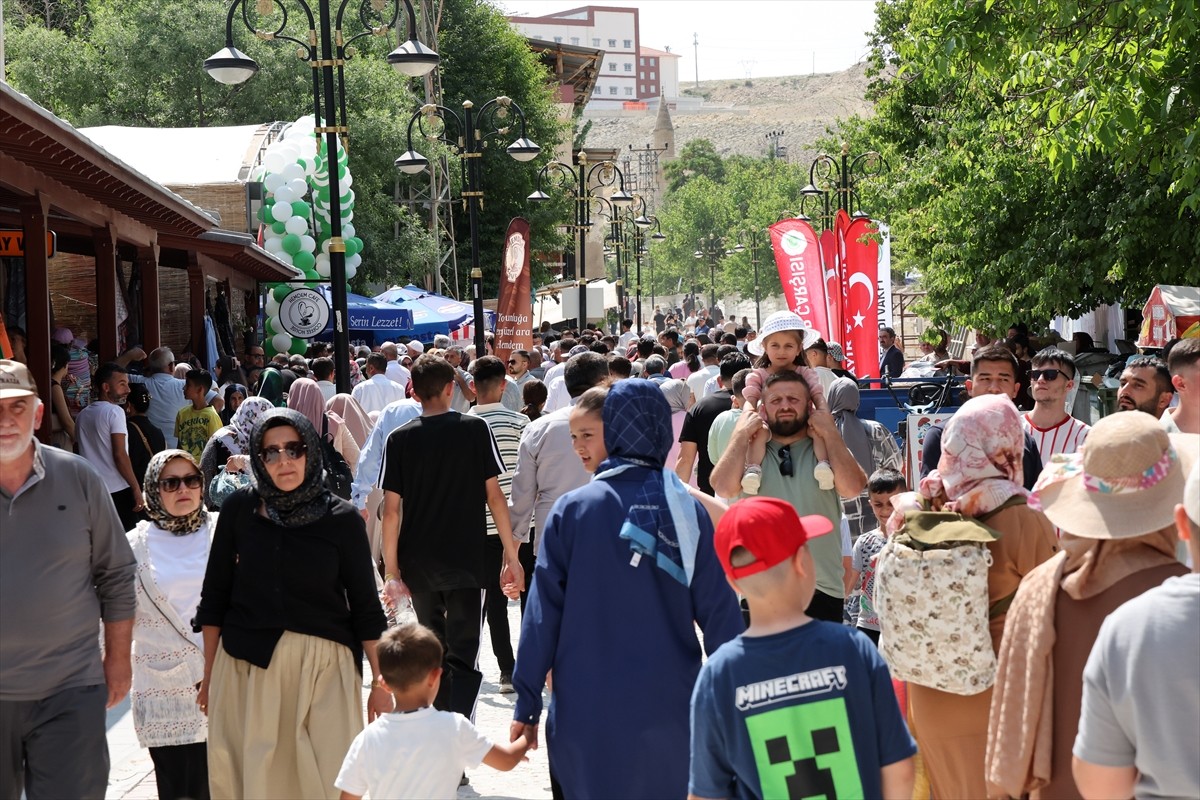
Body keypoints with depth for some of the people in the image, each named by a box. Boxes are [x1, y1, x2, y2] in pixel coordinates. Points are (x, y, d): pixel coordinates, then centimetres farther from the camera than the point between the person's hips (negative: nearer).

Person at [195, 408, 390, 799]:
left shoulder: (342, 519, -2)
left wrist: (380, 683, 1)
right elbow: (214, 597, 6)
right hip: (247, 665, 1)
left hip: (322, 664, -1)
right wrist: (209, 675, 6)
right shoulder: (239, 508, 0)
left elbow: (365, 606, 2)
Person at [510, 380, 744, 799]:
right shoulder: (689, 511, -5)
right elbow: (718, 610, -4)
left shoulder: (571, 509, -5)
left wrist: (527, 703, 1)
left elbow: (544, 611, -5)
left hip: (587, 714, 0)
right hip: (669, 709, 0)